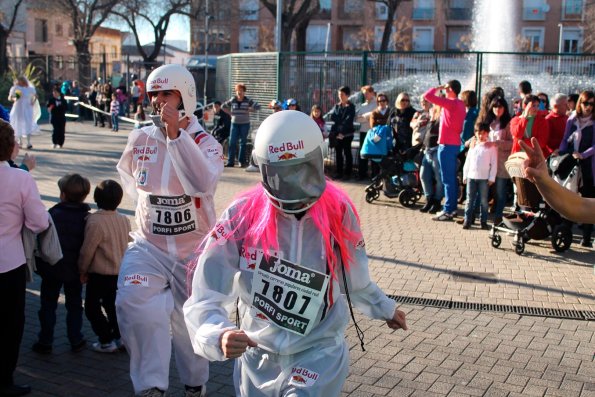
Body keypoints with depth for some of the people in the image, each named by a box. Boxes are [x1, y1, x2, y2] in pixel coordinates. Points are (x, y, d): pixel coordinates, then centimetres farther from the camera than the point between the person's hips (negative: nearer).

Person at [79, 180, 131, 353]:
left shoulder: (95, 221, -22)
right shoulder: (124, 220, -2)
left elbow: (87, 250, -15)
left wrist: (82, 270, -1)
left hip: (100, 274, -6)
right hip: (120, 272, 7)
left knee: (92, 308, 8)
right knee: (112, 305, 20)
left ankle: (106, 341, 10)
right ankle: (119, 337, 24)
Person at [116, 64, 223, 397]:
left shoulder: (204, 142, -10)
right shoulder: (140, 139, -1)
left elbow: (204, 183, -32)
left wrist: (175, 134, -29)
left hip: (194, 249, -2)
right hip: (149, 246, 2)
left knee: (190, 322, 11)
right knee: (133, 304, -25)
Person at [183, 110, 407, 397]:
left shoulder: (338, 213, -13)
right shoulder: (241, 216, -19)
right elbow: (204, 300, -19)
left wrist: (383, 309, 23)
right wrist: (219, 336, -39)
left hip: (318, 354, -1)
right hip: (256, 356, 1)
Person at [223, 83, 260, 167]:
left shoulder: (248, 101, -3)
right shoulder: (232, 100, 3)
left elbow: (258, 106, -5)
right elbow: (223, 106, 13)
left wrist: (249, 110, -7)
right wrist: (230, 113, 6)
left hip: (245, 124, -2)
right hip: (234, 124, 2)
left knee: (243, 143, 3)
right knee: (232, 142, -4)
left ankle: (242, 161, 11)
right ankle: (230, 161, -1)